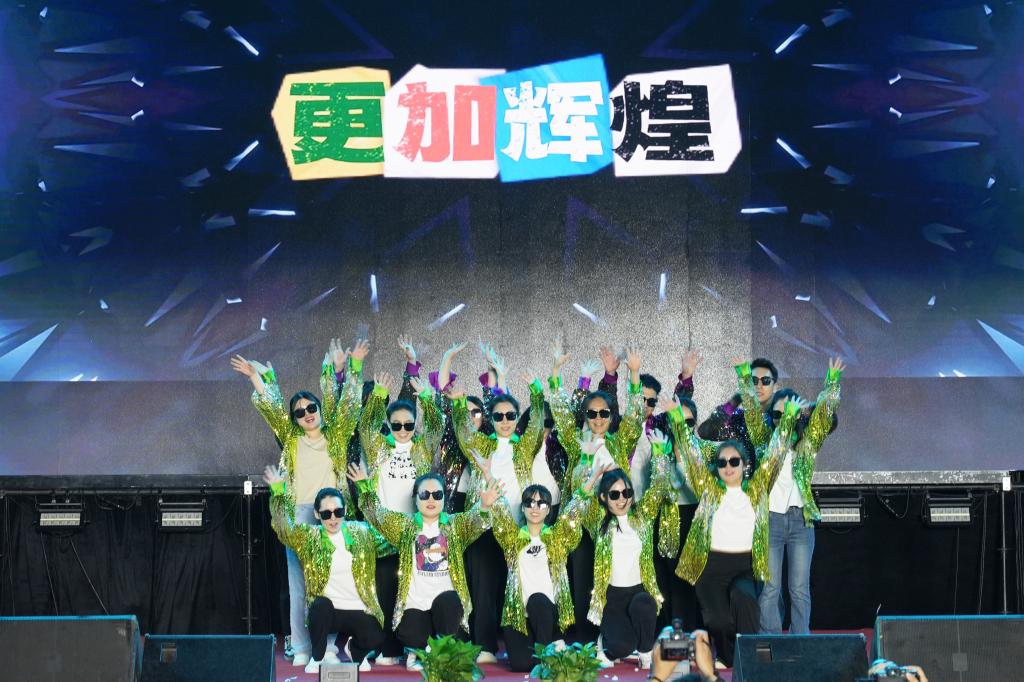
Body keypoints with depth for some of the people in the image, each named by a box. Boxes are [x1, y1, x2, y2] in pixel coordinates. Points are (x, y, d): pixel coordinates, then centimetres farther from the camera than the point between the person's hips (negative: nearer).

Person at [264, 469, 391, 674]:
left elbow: (390, 544, 5)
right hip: (326, 611, -1)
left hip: (358, 611, 1)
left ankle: (353, 648, 13)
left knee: (375, 639, -25)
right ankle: (318, 657, -10)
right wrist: (278, 491, -21)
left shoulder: (362, 533, 6)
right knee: (320, 604, -35)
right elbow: (282, 528, -11)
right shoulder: (308, 537, 2)